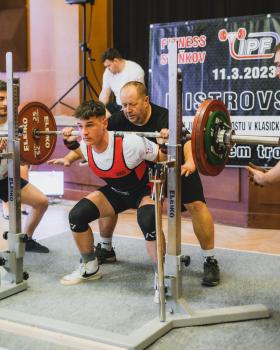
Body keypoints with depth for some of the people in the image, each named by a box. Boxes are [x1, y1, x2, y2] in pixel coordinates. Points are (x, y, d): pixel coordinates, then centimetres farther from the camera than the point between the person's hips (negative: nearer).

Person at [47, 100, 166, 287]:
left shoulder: (130, 144, -36)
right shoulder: (86, 146, -16)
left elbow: (165, 157, -23)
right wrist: (68, 158, -7)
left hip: (145, 190, -6)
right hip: (116, 191, 6)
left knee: (148, 223, -37)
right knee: (76, 216, -9)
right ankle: (90, 268, 13)